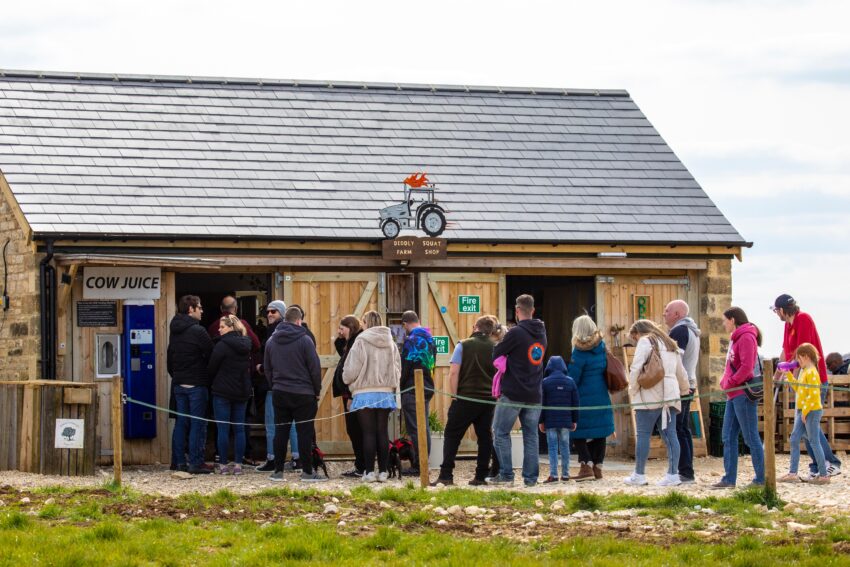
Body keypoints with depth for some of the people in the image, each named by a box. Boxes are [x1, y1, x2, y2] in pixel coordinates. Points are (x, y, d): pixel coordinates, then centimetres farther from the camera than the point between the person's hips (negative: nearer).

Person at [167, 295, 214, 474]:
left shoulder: (174, 331, 11)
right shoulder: (197, 331, -13)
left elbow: (169, 359, 18)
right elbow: (211, 357, -11)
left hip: (179, 384, 7)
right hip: (196, 384, -7)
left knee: (181, 422, 11)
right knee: (198, 424, -4)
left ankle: (179, 461, 12)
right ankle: (195, 463, -6)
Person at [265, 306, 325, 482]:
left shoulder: (271, 341, 6)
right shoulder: (304, 340, -9)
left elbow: (267, 369, 14)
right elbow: (315, 368, -8)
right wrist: (317, 391, 3)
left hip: (279, 393, 4)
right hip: (303, 393, -4)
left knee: (280, 431, 8)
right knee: (305, 431, -1)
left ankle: (278, 471, 8)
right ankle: (307, 471, -1)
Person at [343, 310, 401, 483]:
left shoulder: (361, 342, -10)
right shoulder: (390, 343, 5)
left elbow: (351, 370, -8)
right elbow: (397, 369, 9)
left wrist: (347, 379, 11)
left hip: (365, 393, -4)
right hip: (386, 393, 4)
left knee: (369, 433, -1)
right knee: (383, 432, 7)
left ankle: (369, 471, -1)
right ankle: (383, 471, 7)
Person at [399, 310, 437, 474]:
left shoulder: (411, 340, -13)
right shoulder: (430, 339, 12)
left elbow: (405, 368, -14)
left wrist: (399, 387, -5)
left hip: (412, 389, -8)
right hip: (428, 388, 8)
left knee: (414, 429, -6)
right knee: (425, 428, 12)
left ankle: (418, 465, -8)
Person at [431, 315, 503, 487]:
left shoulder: (463, 345, -3)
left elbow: (453, 373, -8)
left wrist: (454, 396, -4)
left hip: (466, 397, -3)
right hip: (489, 399, 3)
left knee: (451, 436, 1)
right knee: (484, 437, 10)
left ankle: (446, 474, -7)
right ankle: (481, 476, 8)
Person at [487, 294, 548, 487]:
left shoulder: (516, 332, -13)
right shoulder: (541, 333, 9)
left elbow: (496, 354, -8)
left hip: (512, 393, -6)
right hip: (534, 395, 6)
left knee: (501, 433, 5)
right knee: (531, 435, 9)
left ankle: (506, 475, 1)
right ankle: (531, 477, 7)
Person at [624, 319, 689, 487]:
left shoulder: (645, 342, -1)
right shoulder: (670, 344, 23)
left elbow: (636, 368, -11)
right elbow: (681, 373, 27)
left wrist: (633, 390, -1)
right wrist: (684, 390, 40)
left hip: (651, 395, -7)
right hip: (670, 395, 7)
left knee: (643, 434, -2)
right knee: (670, 434, 4)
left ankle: (639, 475, -1)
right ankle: (673, 474, -2)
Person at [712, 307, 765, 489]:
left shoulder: (746, 338, -11)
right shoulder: (735, 338, 19)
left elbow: (747, 367, -20)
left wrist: (729, 384, -15)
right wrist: (724, 382, 8)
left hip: (743, 394, -10)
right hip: (733, 395, 10)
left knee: (751, 437, -5)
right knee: (729, 438, 9)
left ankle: (761, 478, -1)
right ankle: (729, 479, 11)